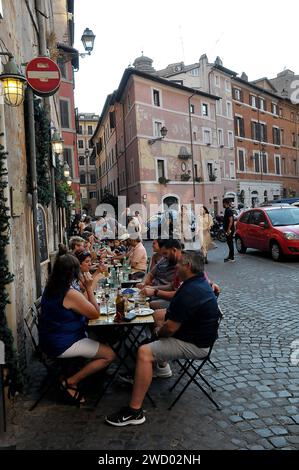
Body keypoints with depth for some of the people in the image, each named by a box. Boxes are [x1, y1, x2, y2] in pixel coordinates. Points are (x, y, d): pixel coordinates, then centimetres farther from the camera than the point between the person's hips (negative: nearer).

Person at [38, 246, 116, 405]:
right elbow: (95, 314, -16)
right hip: (62, 345, -9)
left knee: (97, 338, 25)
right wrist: (89, 288, -12)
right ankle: (70, 383, -1)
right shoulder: (70, 294, -26)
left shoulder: (51, 287, 1)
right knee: (110, 355, -6)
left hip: (50, 339, 9)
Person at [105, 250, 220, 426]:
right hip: (200, 333, 11)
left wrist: (159, 332, -5)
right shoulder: (201, 282, 4)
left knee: (144, 352, -21)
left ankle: (135, 411, -14)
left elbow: (171, 328, -26)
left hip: (194, 345, -11)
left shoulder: (189, 292, -28)